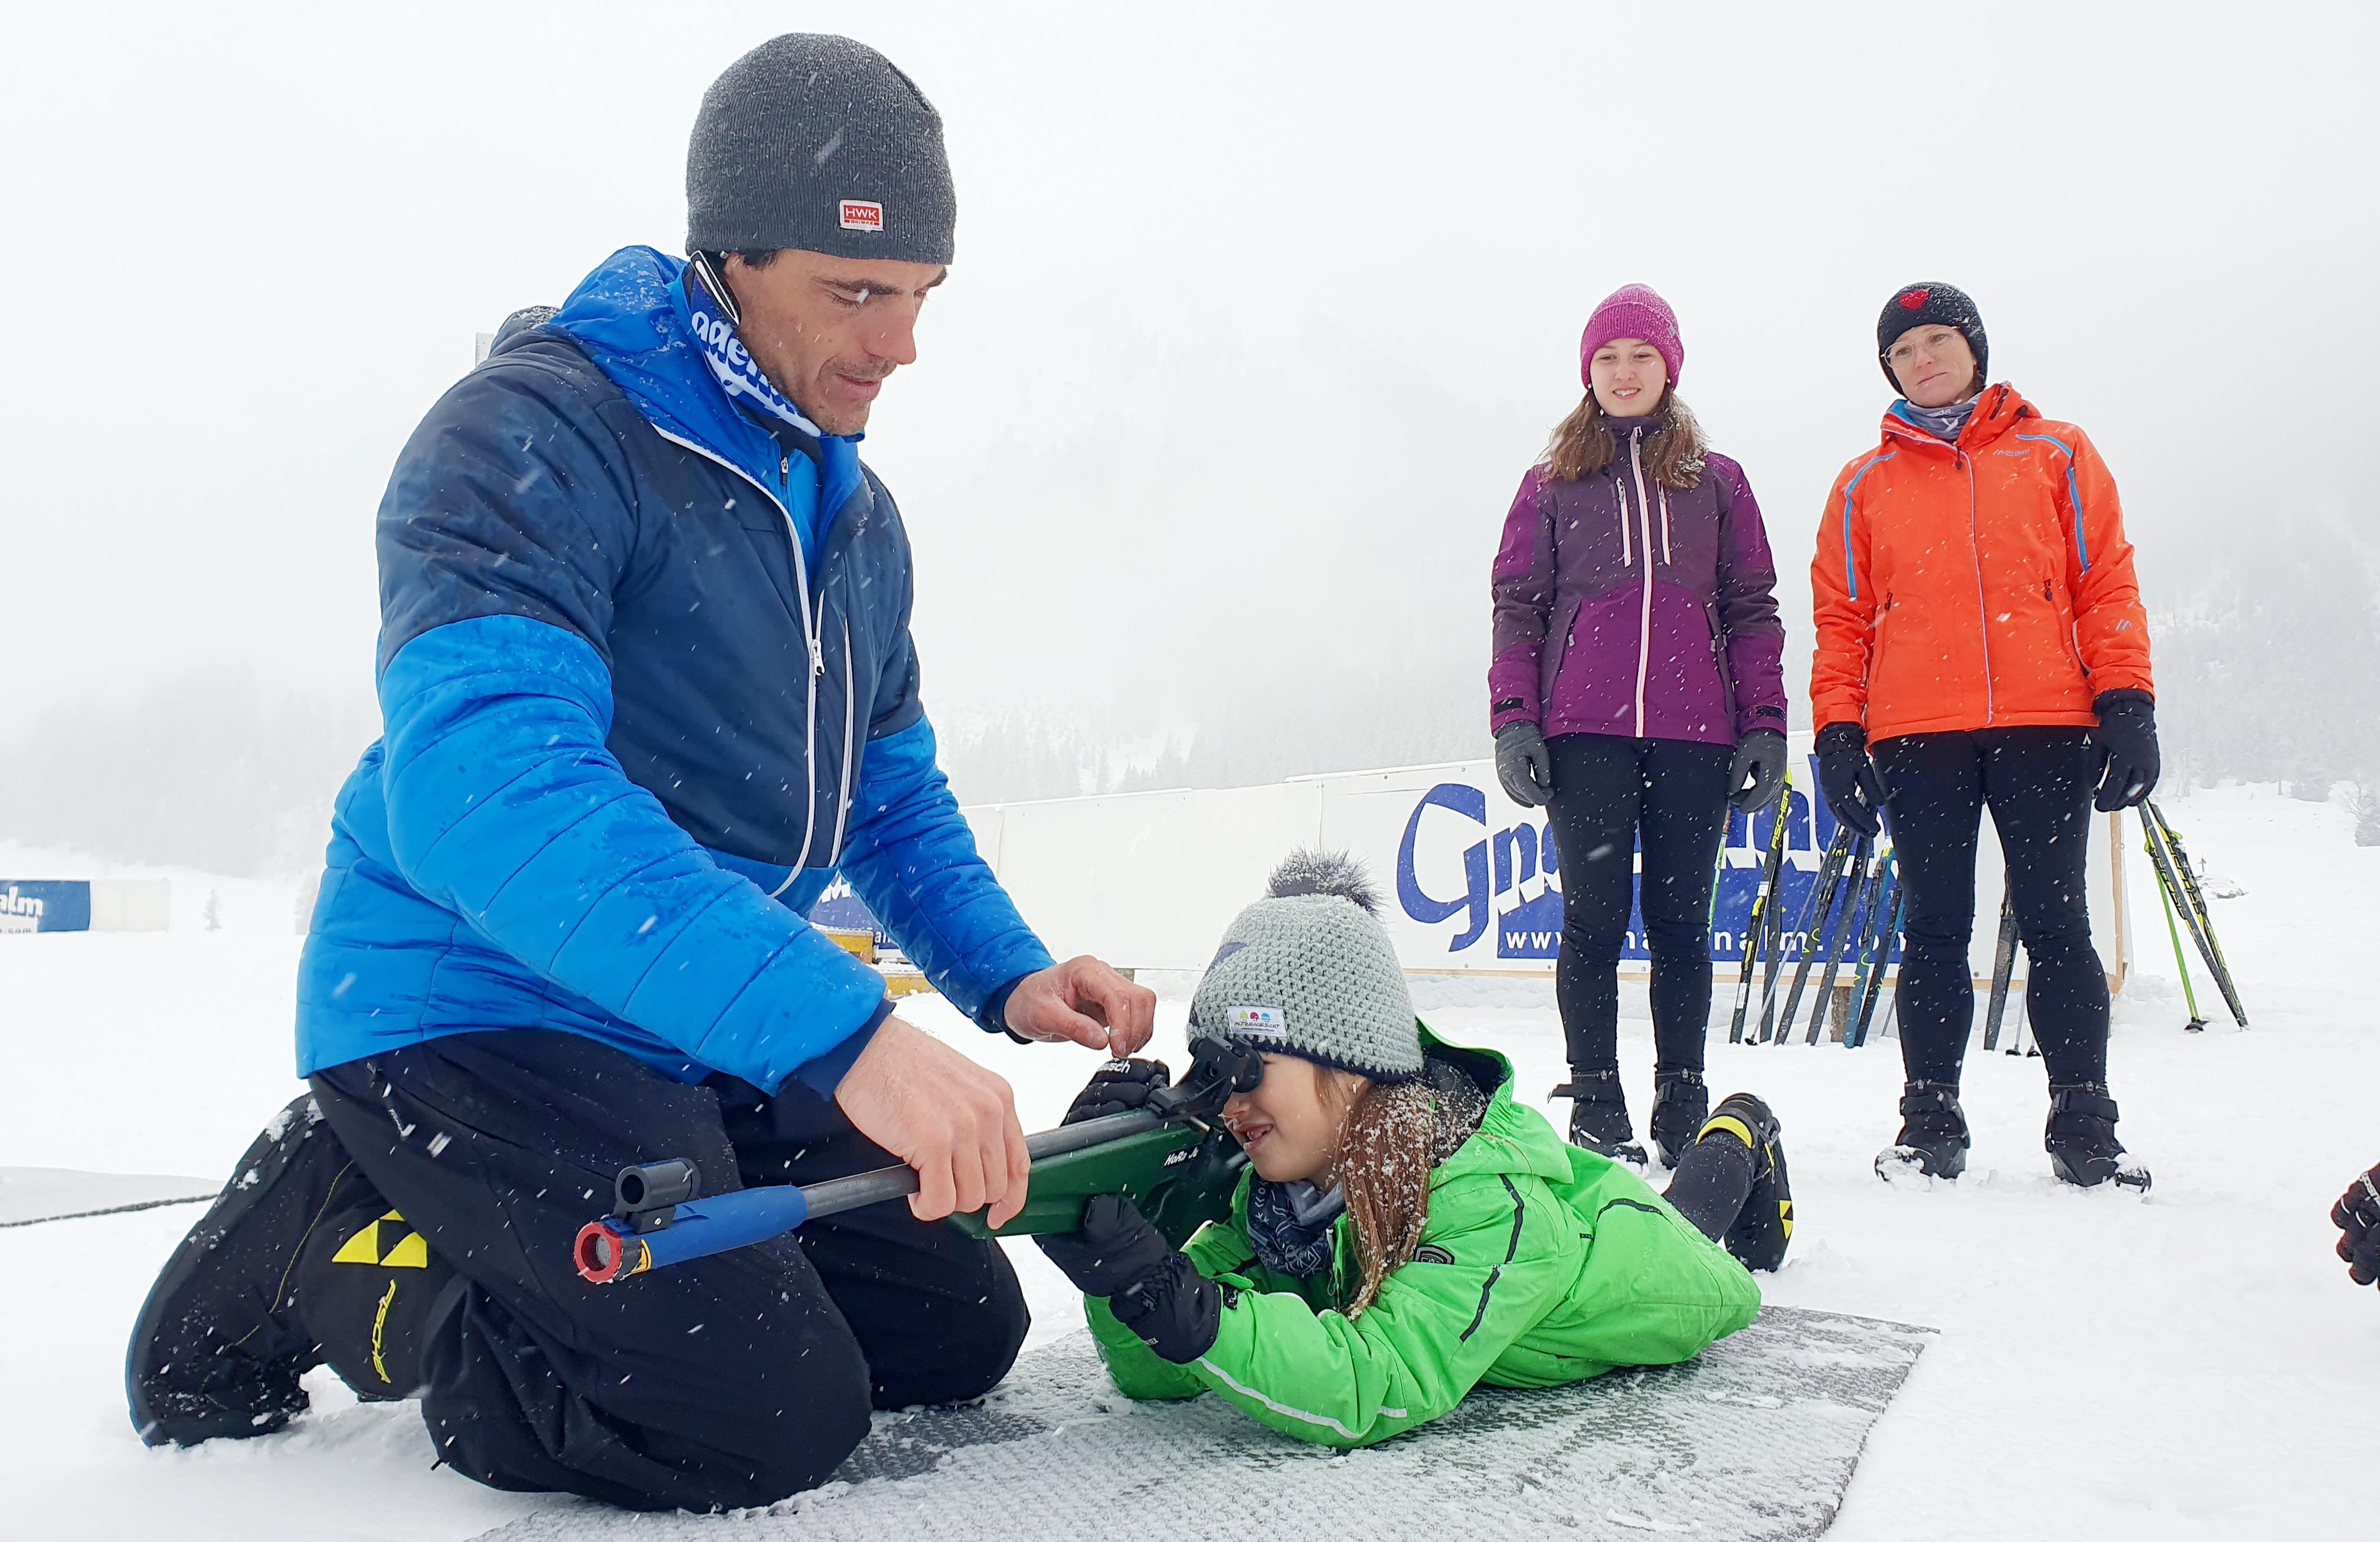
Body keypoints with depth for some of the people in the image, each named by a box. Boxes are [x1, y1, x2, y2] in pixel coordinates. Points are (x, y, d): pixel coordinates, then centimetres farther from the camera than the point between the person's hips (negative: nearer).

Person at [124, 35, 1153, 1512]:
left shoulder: (859, 516, 9)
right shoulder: (533, 438, -19)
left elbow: (893, 796, 18)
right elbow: (484, 782, -35)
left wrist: (1009, 975, -2)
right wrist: (839, 1027, -43)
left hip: (705, 1044, 9)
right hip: (477, 1009, -9)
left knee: (961, 1327, 8)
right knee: (774, 1416, -20)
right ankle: (326, 1257, 2)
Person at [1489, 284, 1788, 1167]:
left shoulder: (1717, 481, 16)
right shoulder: (1552, 483, 14)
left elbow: (1753, 609, 12)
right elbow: (1518, 605, 9)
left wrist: (1765, 725, 2)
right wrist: (1513, 720, -3)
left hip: (1695, 732, 1)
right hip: (1584, 731, -1)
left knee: (1681, 920, 3)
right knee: (1594, 917, -3)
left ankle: (1683, 1114, 11)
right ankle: (1596, 1112, 5)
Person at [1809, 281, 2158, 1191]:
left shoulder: (2057, 456, 13)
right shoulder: (1867, 485, 15)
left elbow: (2108, 585, 8)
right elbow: (1841, 617, 12)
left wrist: (2127, 704, -2)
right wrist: (1838, 732, 1)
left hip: (2048, 724, -1)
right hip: (1918, 736, 1)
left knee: (2055, 923, 0)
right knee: (1936, 931, 3)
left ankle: (2084, 1126, 8)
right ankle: (1930, 1125, 9)